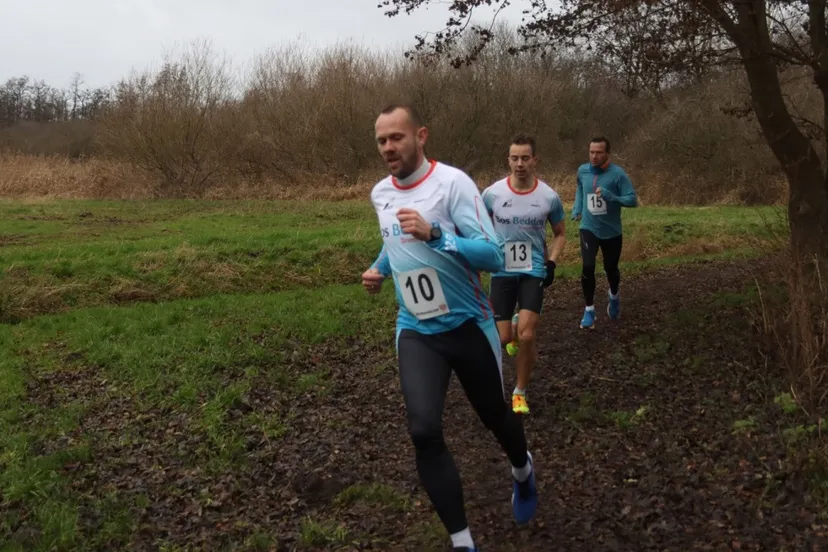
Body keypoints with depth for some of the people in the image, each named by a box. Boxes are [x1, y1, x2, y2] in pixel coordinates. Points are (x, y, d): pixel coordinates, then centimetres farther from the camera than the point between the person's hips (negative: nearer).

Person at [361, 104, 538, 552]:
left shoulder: (452, 182, -16)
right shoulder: (380, 193, 3)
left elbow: (493, 256, -22)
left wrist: (434, 234, -34)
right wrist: (380, 268, 5)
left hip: (469, 325, -3)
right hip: (415, 330, 3)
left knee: (495, 416, 15)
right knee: (423, 431, -15)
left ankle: (522, 471, 52)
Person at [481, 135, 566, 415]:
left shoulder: (549, 197, -7)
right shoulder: (492, 193, -8)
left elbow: (560, 233, 10)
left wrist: (552, 262, -4)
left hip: (533, 272, -1)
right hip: (502, 272, 1)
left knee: (526, 337, -12)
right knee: (502, 338, 1)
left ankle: (520, 392, 11)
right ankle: (513, 333, 42)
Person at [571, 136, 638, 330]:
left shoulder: (617, 174, -15)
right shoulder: (582, 171, -3)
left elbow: (633, 200, -17)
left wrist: (610, 196, -31)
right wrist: (577, 209, 7)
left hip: (611, 232, -1)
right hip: (588, 229, 1)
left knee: (611, 269, 13)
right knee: (587, 267, -16)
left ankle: (614, 297, 46)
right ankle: (589, 310, -2)